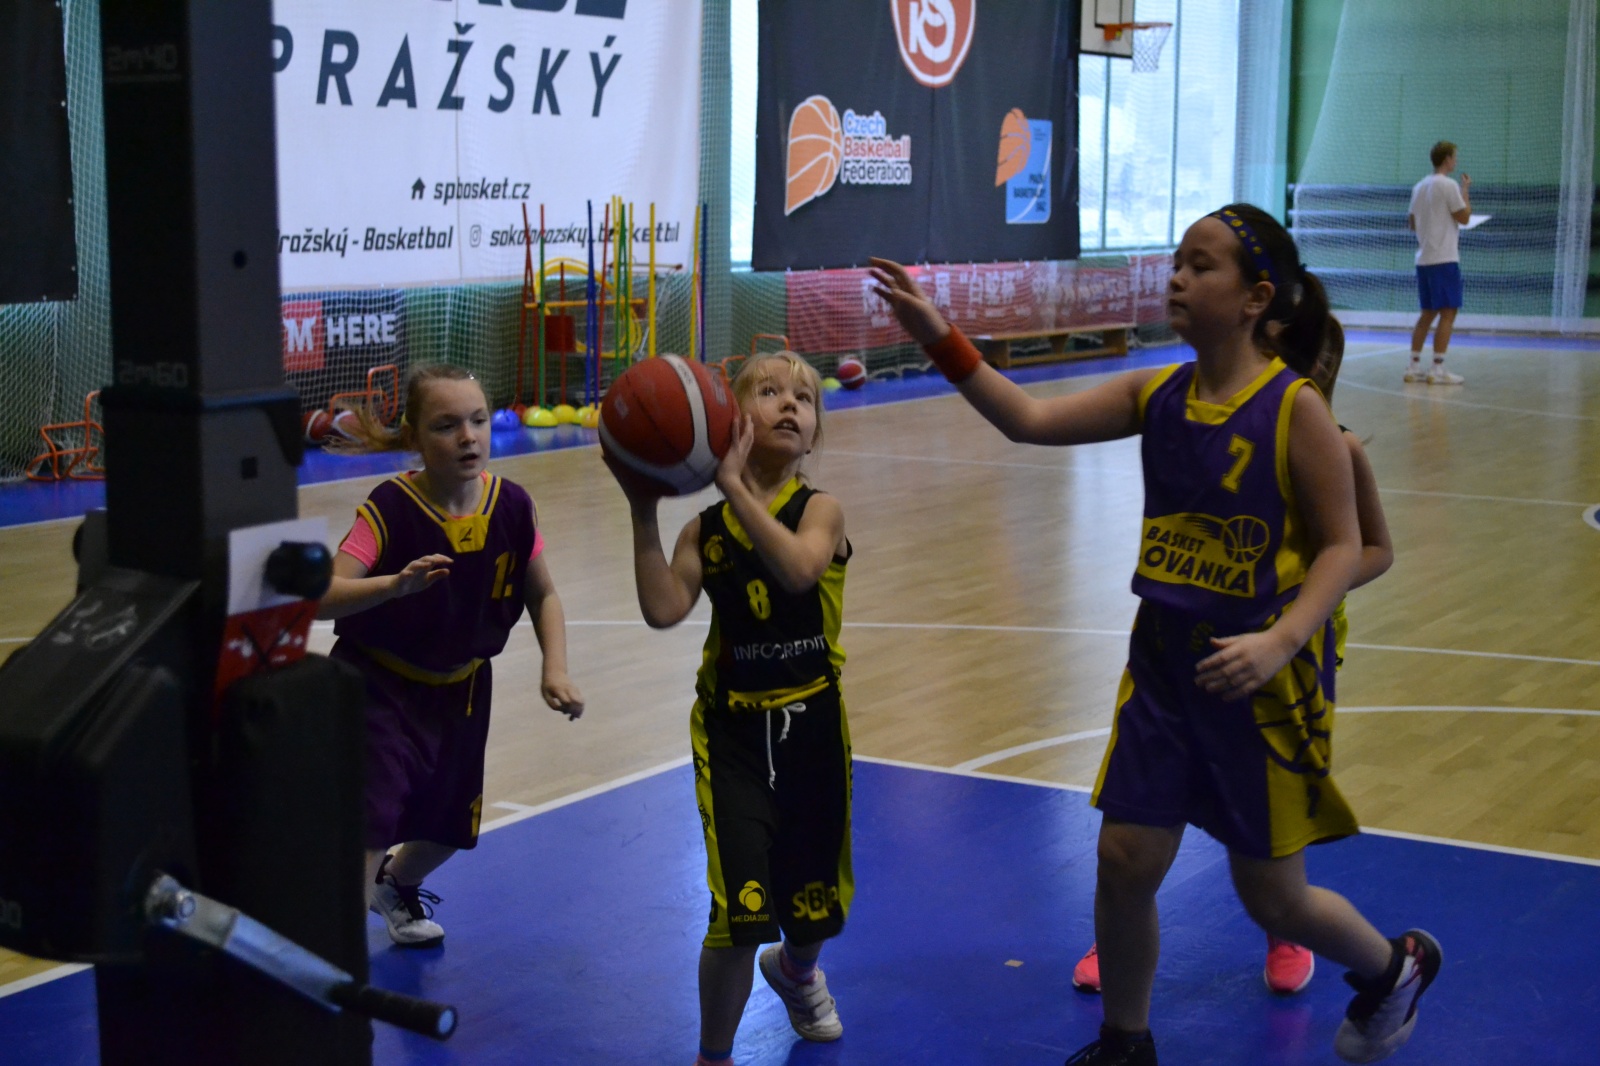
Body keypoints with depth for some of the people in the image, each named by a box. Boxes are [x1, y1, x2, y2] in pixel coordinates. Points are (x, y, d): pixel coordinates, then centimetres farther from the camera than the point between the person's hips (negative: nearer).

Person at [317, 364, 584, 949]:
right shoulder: (390, 508, -26)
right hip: (379, 687, -5)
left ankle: (398, 886, 57)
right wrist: (396, 584, -52)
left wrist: (555, 669, -11)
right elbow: (322, 597, -36)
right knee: (369, 825, -22)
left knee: (448, 827, 21)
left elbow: (542, 595, 2)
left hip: (460, 688, 5)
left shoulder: (511, 506, -14)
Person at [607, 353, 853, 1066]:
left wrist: (733, 485, -37)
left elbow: (799, 568, -32)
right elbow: (663, 609, -19)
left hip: (812, 724, 1)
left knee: (816, 904, 18)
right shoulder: (706, 528, -3)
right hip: (732, 730, 0)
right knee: (741, 914, -11)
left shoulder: (820, 511, -8)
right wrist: (644, 510, -23)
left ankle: (795, 969, 55)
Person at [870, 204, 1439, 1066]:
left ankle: (1394, 968, 40)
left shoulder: (1295, 409, -15)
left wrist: (1281, 641, -27)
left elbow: (1342, 548, -13)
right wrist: (942, 343, -16)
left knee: (1272, 897, 8)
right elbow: (1032, 420, -6)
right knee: (1124, 861, 5)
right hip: (1163, 664, 5)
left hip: (1262, 680, -5)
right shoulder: (1157, 395, 0)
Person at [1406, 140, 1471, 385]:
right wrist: (1466, 191, 2)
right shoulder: (1448, 185, -10)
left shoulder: (1419, 187, 12)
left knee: (1428, 313, 13)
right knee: (1448, 313, -5)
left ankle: (1414, 366, 10)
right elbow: (1464, 217, -9)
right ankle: (1437, 369, -8)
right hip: (1444, 259, -8)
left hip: (1423, 259, 8)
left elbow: (1412, 223, 18)